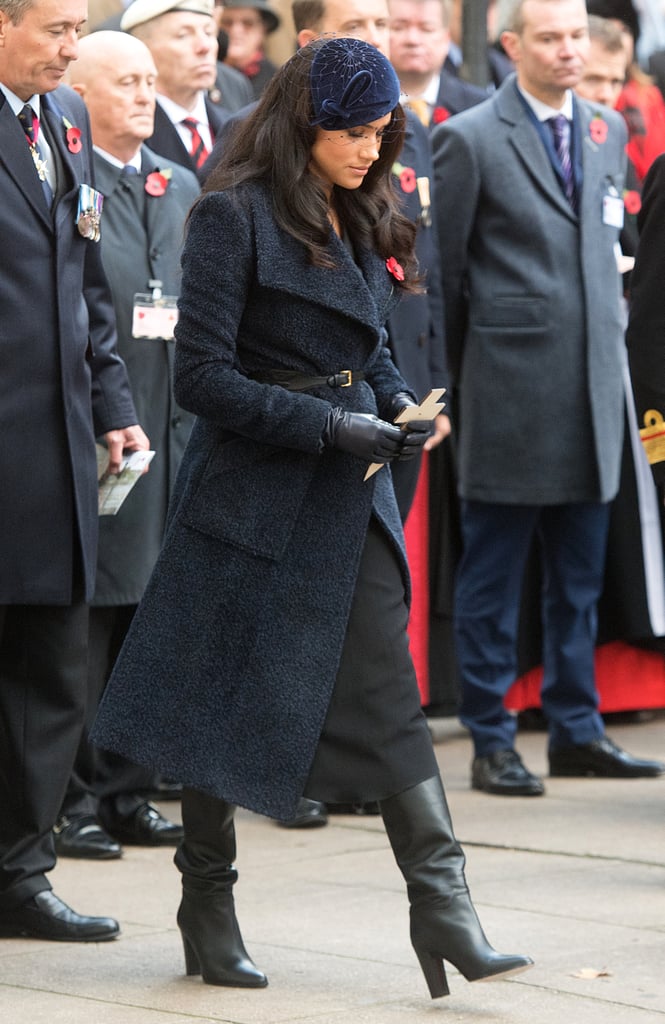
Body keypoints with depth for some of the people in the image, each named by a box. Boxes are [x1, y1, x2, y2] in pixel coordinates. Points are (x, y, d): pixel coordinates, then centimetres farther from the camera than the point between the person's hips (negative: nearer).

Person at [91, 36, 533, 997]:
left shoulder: (362, 223, 11)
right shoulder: (236, 215, -11)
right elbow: (203, 376, -15)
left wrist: (398, 401, 1)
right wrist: (330, 425, -19)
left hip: (349, 495, 6)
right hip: (254, 494, -6)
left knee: (389, 695, -2)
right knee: (230, 701, 5)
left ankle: (443, 910, -5)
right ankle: (208, 912, 19)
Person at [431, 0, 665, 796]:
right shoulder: (469, 139, -6)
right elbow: (445, 268, -1)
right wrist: (460, 370, 2)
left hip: (592, 386, 6)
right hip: (510, 390, -5)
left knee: (579, 574, 11)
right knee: (492, 575, 2)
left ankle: (576, 731, 19)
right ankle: (490, 743, 8)